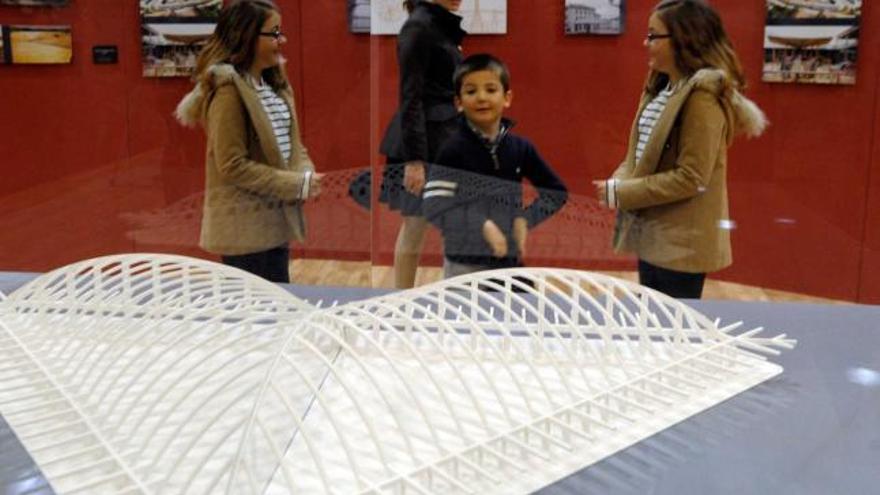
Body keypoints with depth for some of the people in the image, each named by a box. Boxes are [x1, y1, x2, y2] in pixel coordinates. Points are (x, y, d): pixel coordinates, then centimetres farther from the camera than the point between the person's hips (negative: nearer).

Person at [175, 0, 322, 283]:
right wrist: (298, 185, -18)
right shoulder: (228, 89, -17)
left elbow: (291, 144, 14)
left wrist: (306, 176, -7)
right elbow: (232, 165, -21)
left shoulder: (276, 84, 10)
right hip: (245, 225, -8)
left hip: (276, 220, 8)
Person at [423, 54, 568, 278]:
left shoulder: (520, 148, 1)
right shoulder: (453, 150, -10)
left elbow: (557, 192, 10)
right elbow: (434, 207, -17)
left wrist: (525, 219, -5)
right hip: (465, 264, -4)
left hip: (510, 262, 4)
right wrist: (482, 226, -22)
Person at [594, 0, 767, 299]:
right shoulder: (662, 87, 11)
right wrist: (620, 179, -5)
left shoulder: (703, 94, -18)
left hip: (681, 242, -9)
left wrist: (620, 193, -18)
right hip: (654, 234, 9)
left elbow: (690, 178, -22)